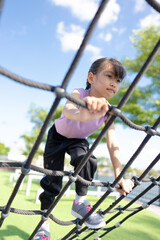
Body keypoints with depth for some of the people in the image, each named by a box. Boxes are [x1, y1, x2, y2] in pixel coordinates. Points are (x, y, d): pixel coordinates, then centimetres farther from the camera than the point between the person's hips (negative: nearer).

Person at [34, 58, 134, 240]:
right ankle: (44, 224, 16)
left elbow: (112, 145, -25)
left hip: (78, 140, 2)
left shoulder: (108, 111, -22)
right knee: (52, 181, -5)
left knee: (86, 158, -31)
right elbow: (67, 110, -57)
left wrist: (119, 177, -33)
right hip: (58, 136, -2)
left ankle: (80, 202, -8)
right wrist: (82, 114, -82)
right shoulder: (79, 94, -33)